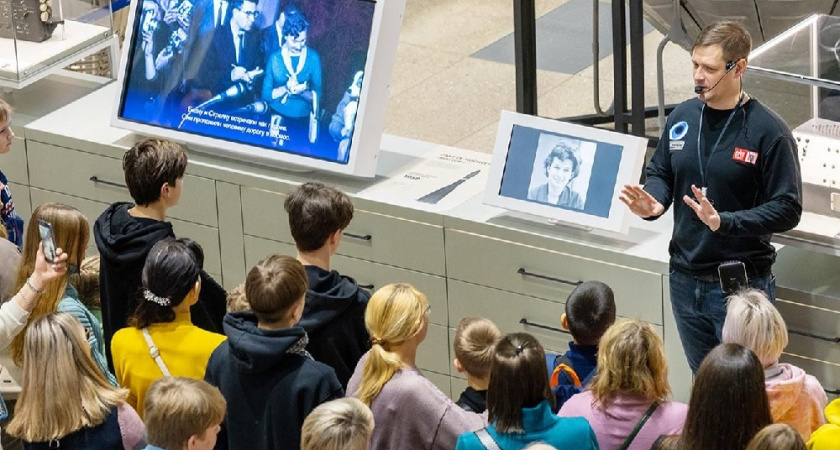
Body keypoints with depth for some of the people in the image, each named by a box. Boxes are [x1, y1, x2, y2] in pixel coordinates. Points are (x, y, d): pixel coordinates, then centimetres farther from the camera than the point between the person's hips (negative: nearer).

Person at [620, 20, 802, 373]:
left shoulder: (768, 131, -14)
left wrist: (724, 221, -27)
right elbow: (660, 173, 15)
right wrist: (653, 203, -8)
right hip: (686, 280, 6)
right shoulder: (683, 117, 3)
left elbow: (787, 209, -15)